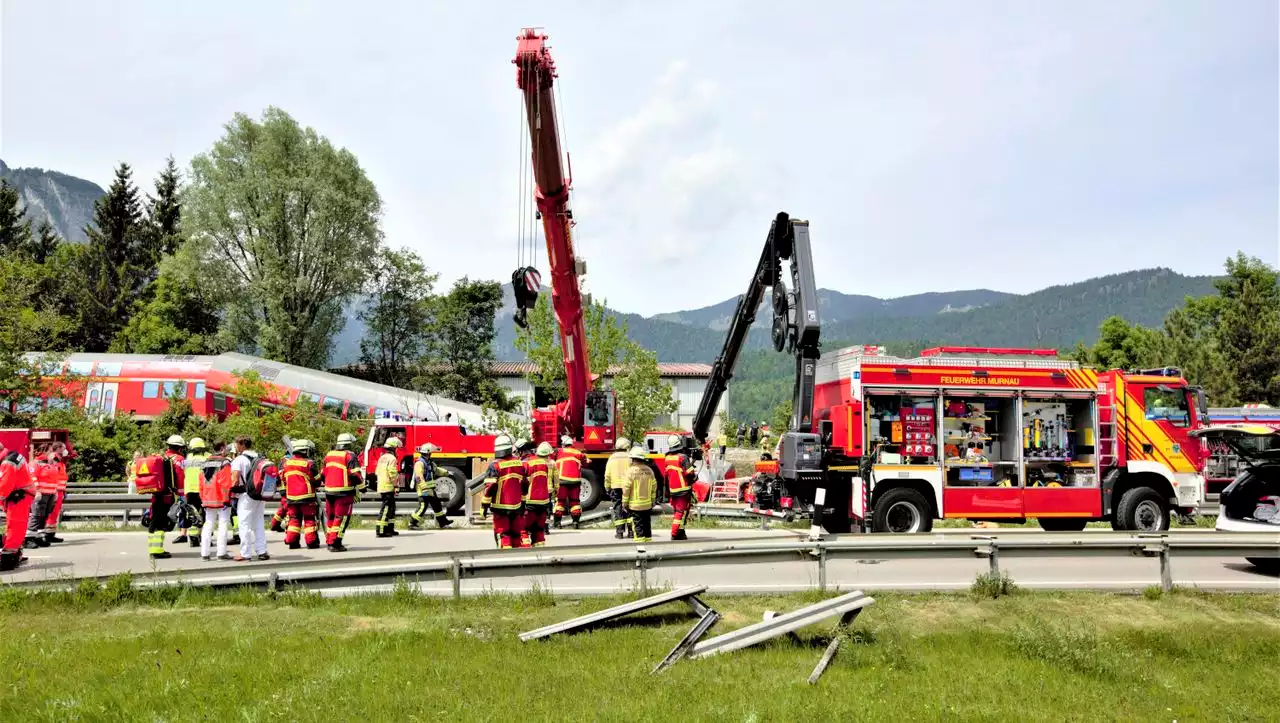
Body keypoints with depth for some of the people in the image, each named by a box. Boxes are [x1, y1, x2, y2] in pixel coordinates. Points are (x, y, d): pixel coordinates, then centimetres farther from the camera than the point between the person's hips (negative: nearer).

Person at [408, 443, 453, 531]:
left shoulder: (429, 463, 14)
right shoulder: (420, 463, -17)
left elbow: (437, 469, 30)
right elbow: (419, 478, -26)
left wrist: (447, 472, 25)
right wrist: (425, 489, -30)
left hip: (430, 490, 10)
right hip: (424, 490, -10)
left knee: (436, 505, 15)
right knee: (422, 507, -10)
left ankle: (443, 523, 23)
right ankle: (412, 524, -2)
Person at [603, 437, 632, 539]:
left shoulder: (612, 458, 7)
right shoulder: (630, 457, -2)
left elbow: (607, 475, 6)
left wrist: (607, 488, 13)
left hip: (616, 487, 2)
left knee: (618, 509, 4)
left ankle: (619, 532, 1)